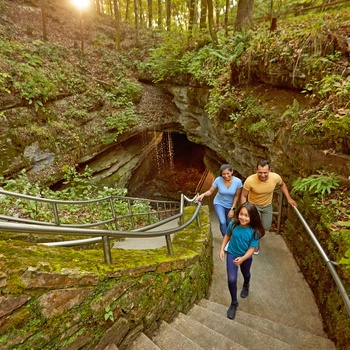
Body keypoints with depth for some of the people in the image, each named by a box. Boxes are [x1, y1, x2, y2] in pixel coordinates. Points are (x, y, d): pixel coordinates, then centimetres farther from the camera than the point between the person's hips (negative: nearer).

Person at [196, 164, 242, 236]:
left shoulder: (238, 181, -24)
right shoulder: (218, 180, -25)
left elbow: (237, 196, -13)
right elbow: (210, 191, -14)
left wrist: (232, 209, -12)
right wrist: (203, 194, -34)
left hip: (230, 205, 1)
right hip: (219, 203, -1)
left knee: (228, 223, 19)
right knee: (223, 222, -19)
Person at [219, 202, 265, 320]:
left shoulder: (254, 231, -28)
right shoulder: (233, 225, -24)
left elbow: (252, 248, -22)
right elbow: (227, 235, -4)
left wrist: (243, 258, -36)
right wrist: (222, 249, -7)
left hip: (246, 257, 0)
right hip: (232, 254, 0)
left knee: (246, 274, 29)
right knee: (231, 280, -7)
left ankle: (246, 286, 65)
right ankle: (234, 303, 18)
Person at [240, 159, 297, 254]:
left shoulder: (275, 177, -28)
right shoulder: (250, 180, -35)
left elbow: (282, 185, -1)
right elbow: (243, 196, -20)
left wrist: (289, 198, -3)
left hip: (267, 205, 3)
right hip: (253, 205, -3)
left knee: (266, 227, 14)